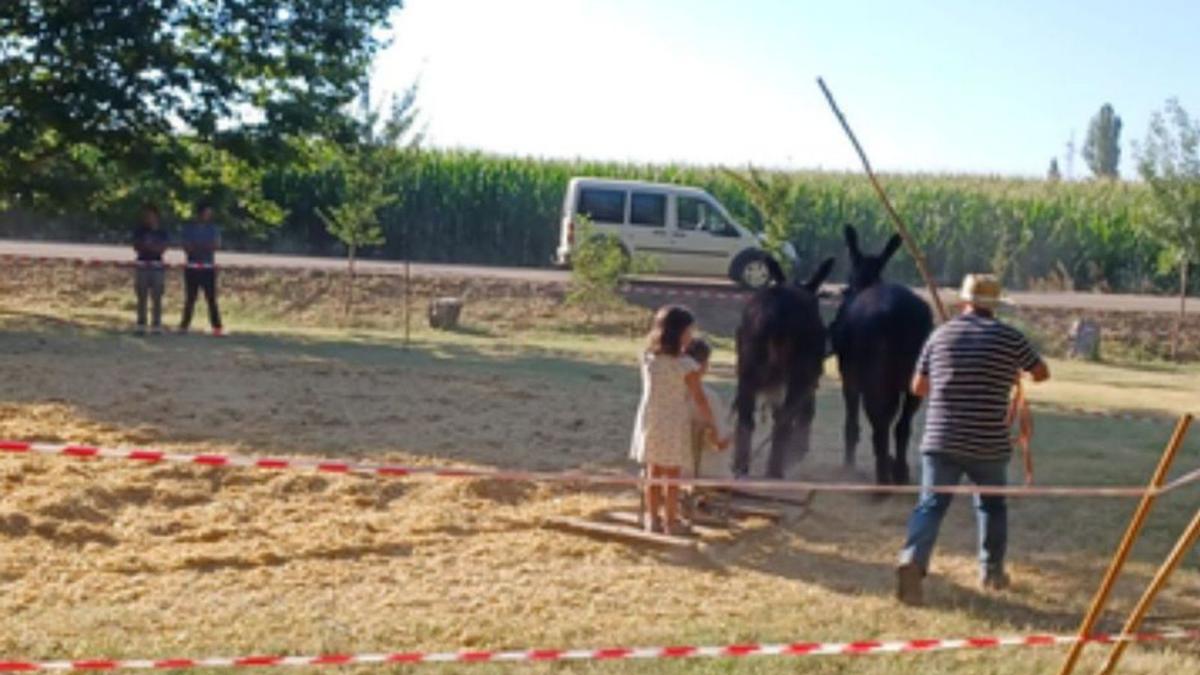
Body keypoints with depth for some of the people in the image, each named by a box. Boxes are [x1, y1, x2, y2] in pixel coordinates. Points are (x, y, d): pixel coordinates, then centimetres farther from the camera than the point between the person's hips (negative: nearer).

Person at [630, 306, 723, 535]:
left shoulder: (648, 358, -2)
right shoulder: (686, 365, -17)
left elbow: (650, 388, 7)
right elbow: (699, 398, -13)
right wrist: (710, 422, -3)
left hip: (650, 421, 5)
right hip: (674, 425, -5)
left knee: (653, 473, 14)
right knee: (672, 476, 6)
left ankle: (653, 518, 22)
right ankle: (671, 521, 12)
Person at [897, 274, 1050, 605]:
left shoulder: (941, 334, 6)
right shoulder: (1008, 337, 0)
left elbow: (918, 387, 12)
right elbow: (1042, 373, 15)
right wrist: (1015, 372, 35)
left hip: (940, 440, 0)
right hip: (989, 443, 0)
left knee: (931, 504, -1)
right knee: (992, 504, 21)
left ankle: (913, 559, -24)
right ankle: (992, 571, 27)